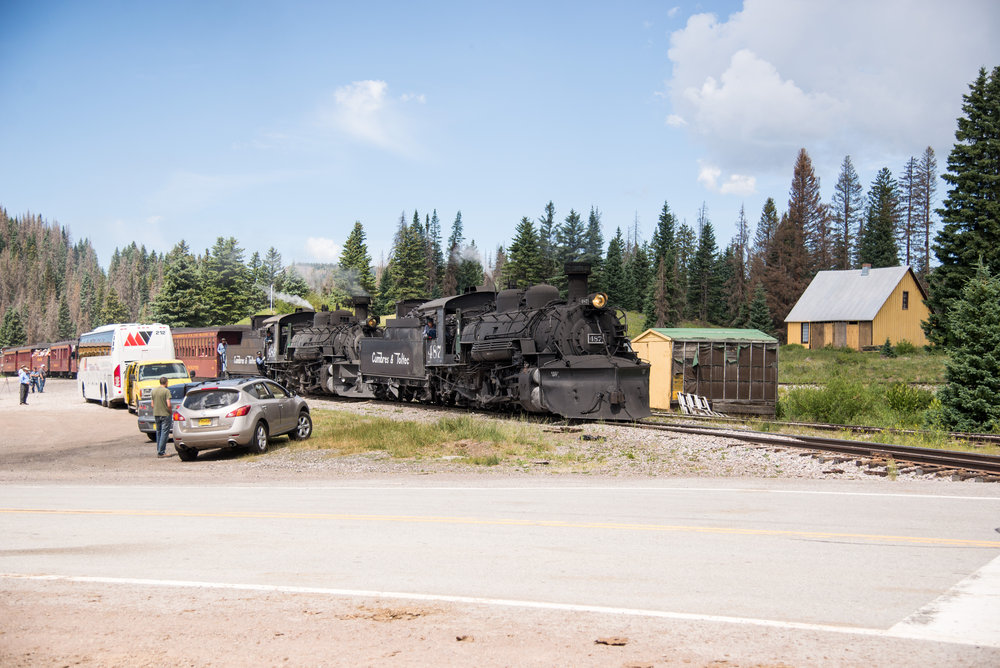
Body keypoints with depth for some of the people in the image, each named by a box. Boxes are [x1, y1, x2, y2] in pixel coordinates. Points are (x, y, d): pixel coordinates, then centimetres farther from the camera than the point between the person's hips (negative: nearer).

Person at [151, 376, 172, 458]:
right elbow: (168, 405, -17)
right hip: (165, 414, -6)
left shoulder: (153, 391, 7)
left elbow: (152, 404, 9)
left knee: (158, 432, 15)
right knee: (164, 433, -3)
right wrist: (171, 410, 0)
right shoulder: (166, 391, -12)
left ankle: (158, 451, 17)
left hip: (156, 414, 6)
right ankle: (161, 452, -6)